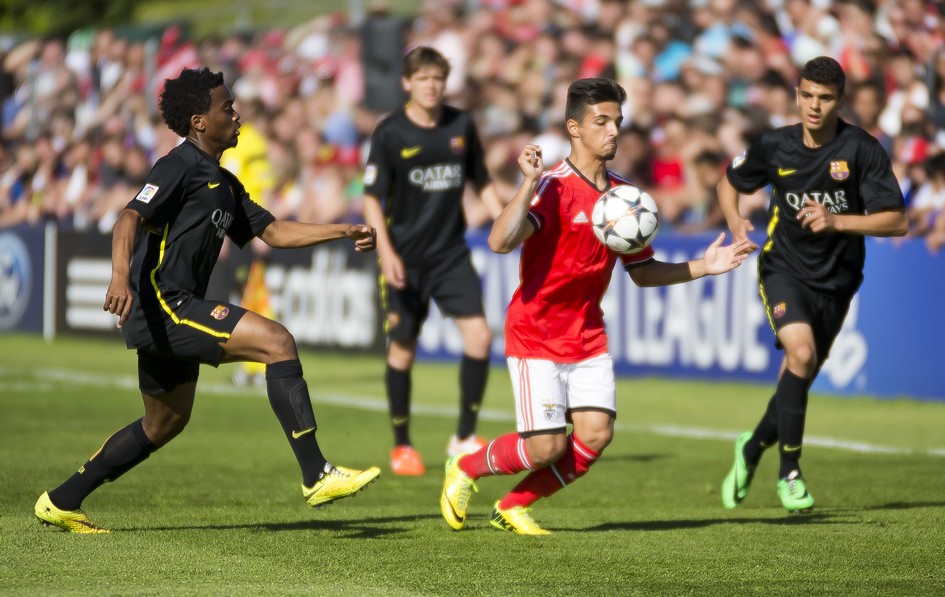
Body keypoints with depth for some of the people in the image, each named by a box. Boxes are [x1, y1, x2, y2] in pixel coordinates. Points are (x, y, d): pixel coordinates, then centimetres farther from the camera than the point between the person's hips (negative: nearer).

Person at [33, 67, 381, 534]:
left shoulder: (223, 184, 21)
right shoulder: (180, 167, -9)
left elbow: (273, 232, 23)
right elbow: (131, 219, -22)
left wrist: (344, 231, 15)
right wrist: (120, 275, -40)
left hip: (171, 313, 11)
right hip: (161, 305, -11)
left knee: (165, 424, 20)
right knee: (277, 341, -19)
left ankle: (61, 502, 27)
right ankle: (317, 476, -20)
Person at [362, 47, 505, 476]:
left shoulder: (461, 126, 3)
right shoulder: (390, 133, -8)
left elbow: (481, 181, 16)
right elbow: (372, 198, -7)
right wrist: (385, 250, -19)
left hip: (451, 253, 3)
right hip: (404, 258, -3)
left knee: (479, 336, -11)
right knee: (403, 348, 1)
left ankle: (464, 438, 3)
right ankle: (402, 447, 18)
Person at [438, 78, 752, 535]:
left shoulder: (622, 194, 6)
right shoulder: (553, 188, -16)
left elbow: (642, 272, 14)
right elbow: (501, 241, -32)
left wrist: (703, 267, 5)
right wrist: (529, 182, -37)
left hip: (589, 337, 6)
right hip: (536, 336, -6)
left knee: (596, 434, -9)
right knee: (546, 447, -10)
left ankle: (512, 507, 12)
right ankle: (465, 470, 20)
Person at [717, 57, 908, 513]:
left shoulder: (862, 149, -12)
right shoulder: (775, 146, -5)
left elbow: (897, 221, -13)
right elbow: (730, 182, 14)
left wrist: (837, 221, -26)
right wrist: (735, 222, -6)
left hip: (835, 281, 1)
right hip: (784, 268, -1)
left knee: (798, 380, 10)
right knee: (801, 353, -26)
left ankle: (752, 448, 40)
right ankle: (789, 471, -15)